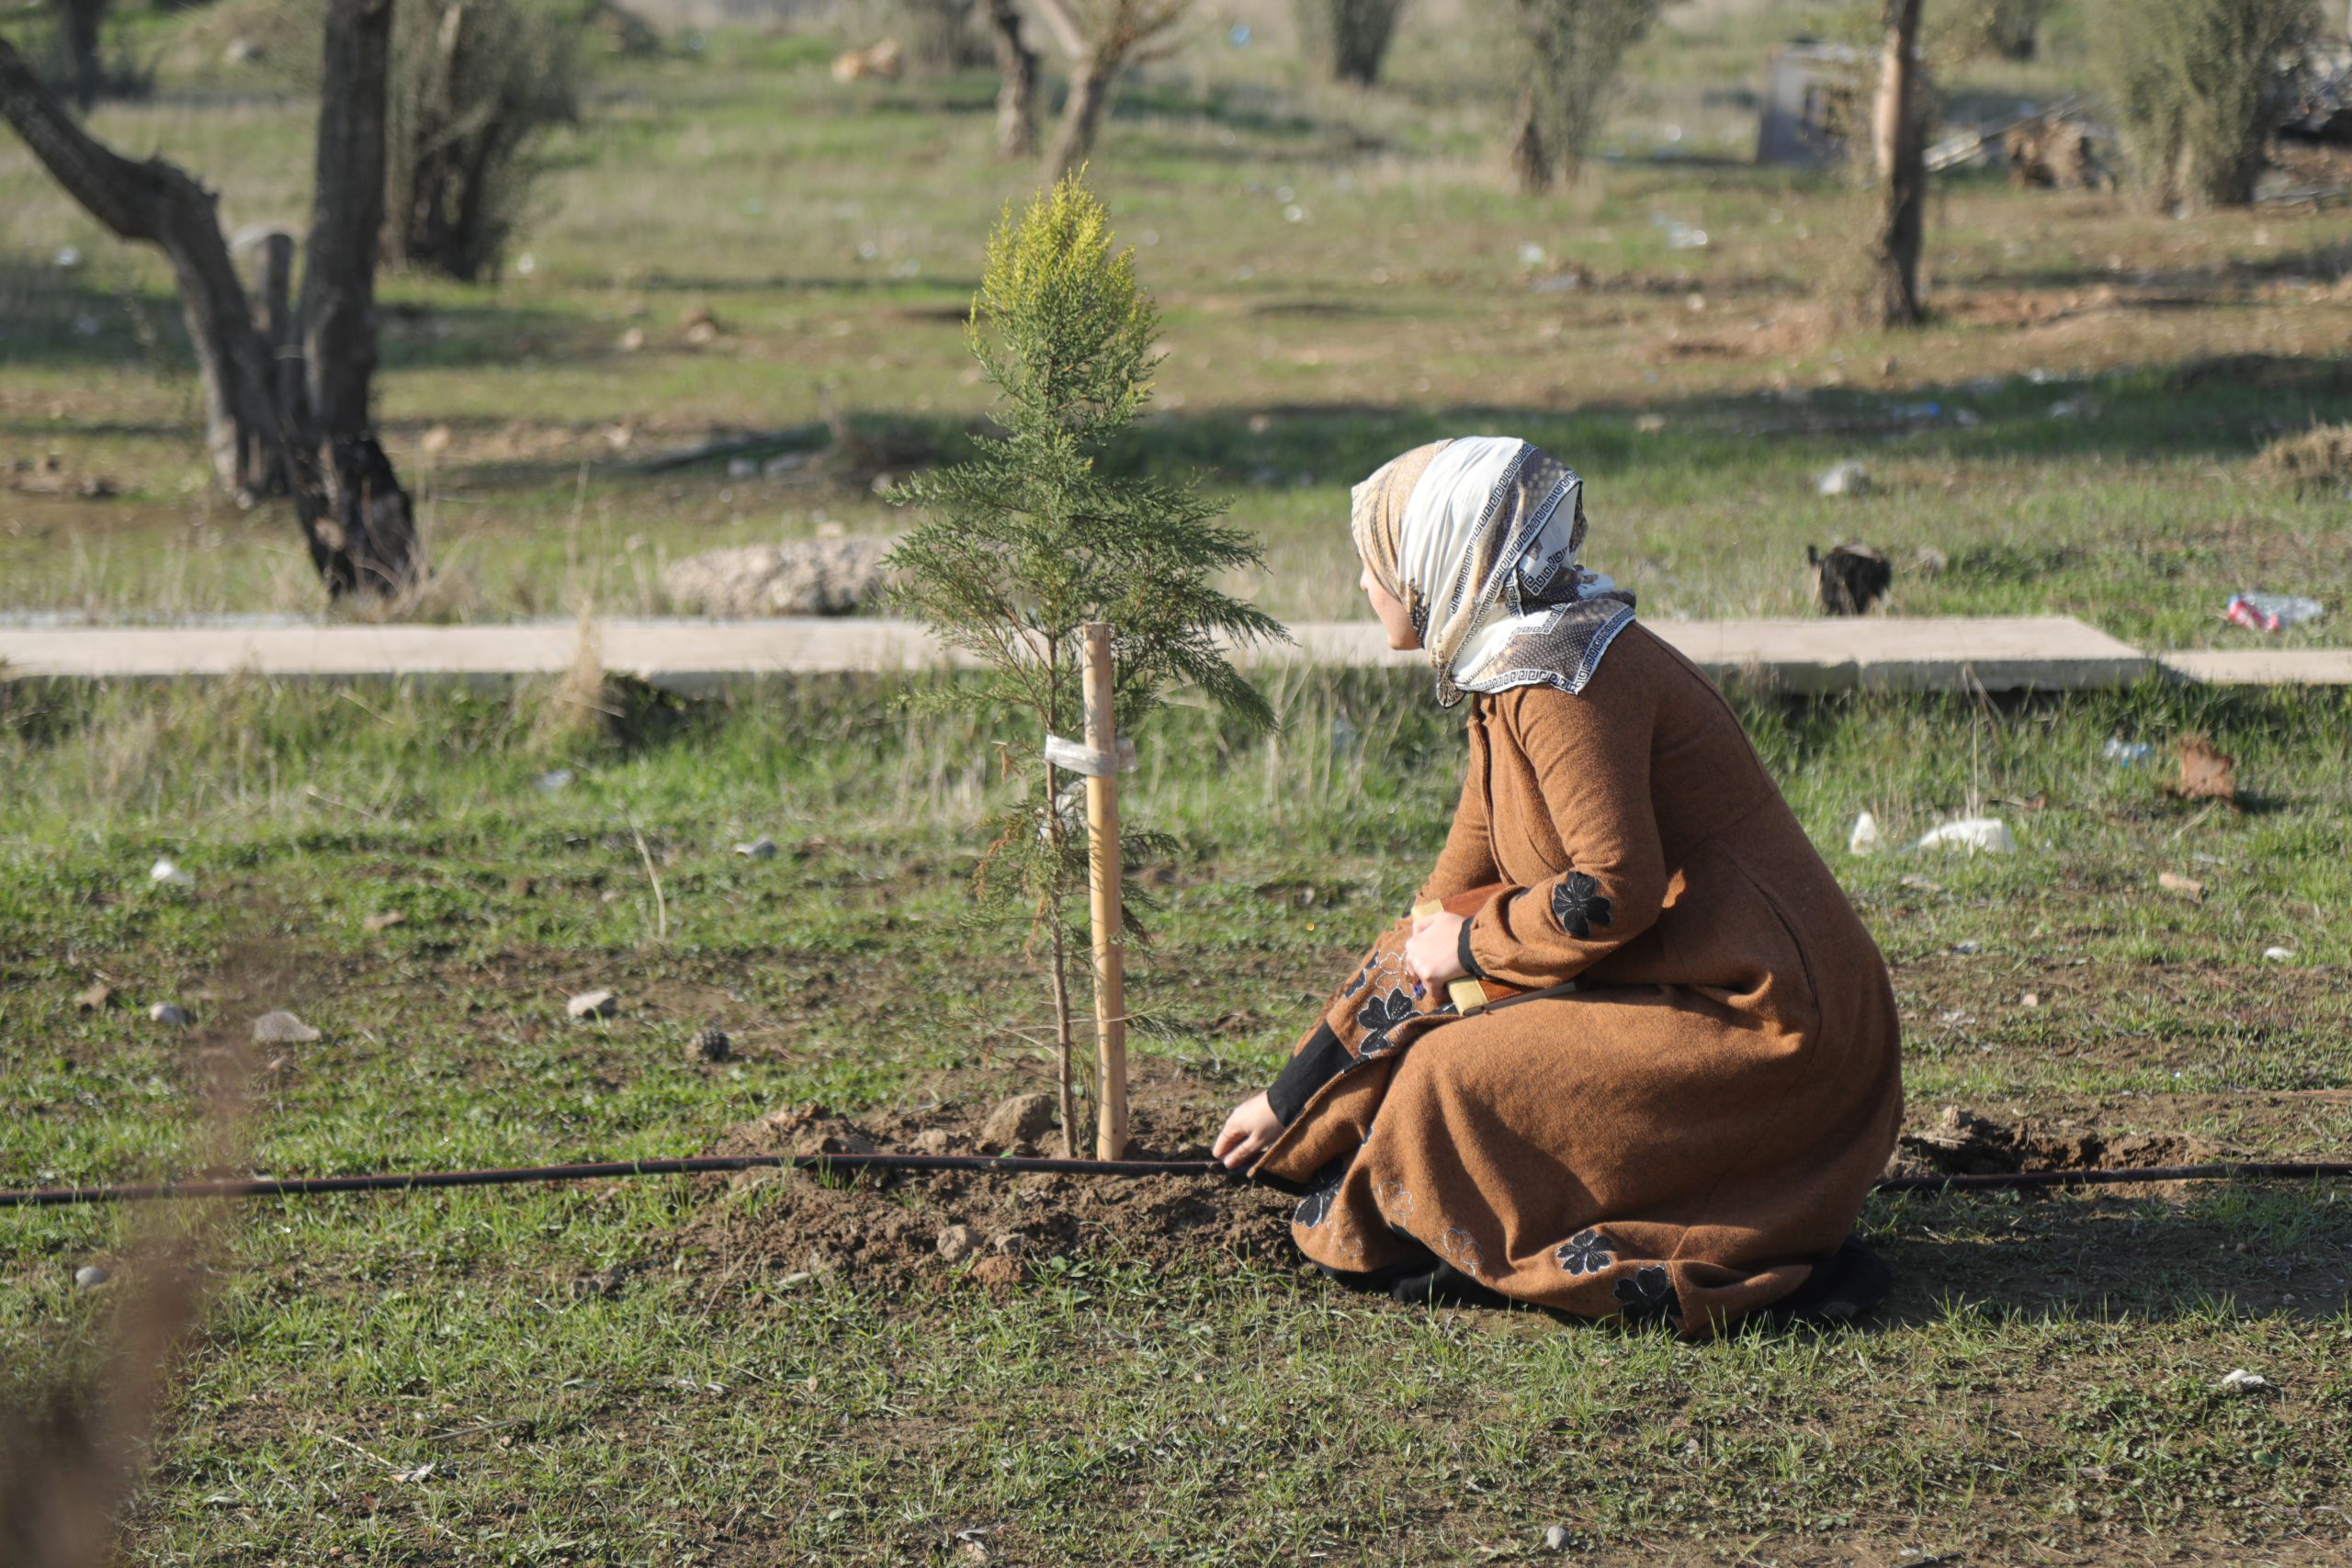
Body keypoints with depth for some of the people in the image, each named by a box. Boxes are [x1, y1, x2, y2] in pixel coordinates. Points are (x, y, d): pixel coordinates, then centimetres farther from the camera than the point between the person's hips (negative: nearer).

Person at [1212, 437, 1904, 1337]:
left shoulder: (1562, 674, -16)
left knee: (1457, 1077, -15)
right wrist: (1290, 1100, 21)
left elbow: (1616, 890, -25)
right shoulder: (1511, 675, 14)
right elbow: (1444, 911, 20)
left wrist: (1475, 943, -7)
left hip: (1765, 1027, -10)